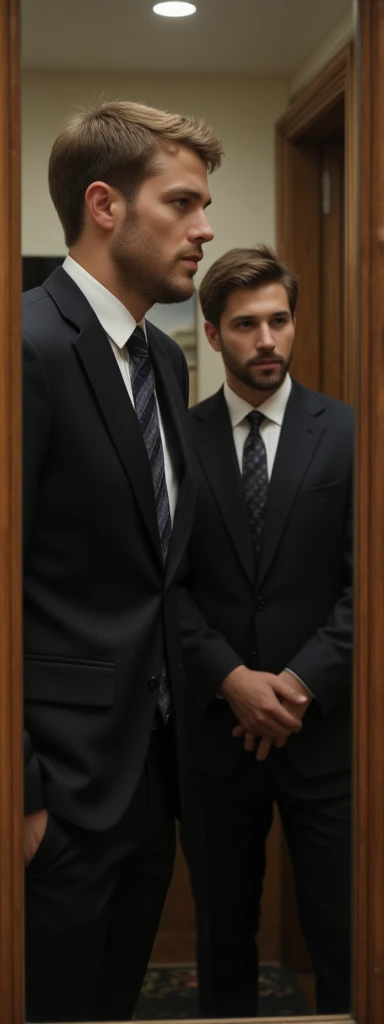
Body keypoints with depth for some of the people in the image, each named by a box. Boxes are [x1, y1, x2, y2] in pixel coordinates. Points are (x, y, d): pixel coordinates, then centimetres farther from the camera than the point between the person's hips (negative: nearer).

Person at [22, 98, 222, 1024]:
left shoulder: (166, 359, 10)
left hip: (153, 755, 8)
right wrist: (21, 793, -19)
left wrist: (173, 721, 14)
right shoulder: (30, 346, -19)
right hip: (66, 774, -8)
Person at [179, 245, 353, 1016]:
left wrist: (301, 683, -13)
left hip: (322, 729, -1)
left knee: (342, 942, 3)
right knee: (223, 935, 13)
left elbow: (364, 582, -3)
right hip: (214, 729, 1)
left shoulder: (347, 433, 0)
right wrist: (232, 679, -13)